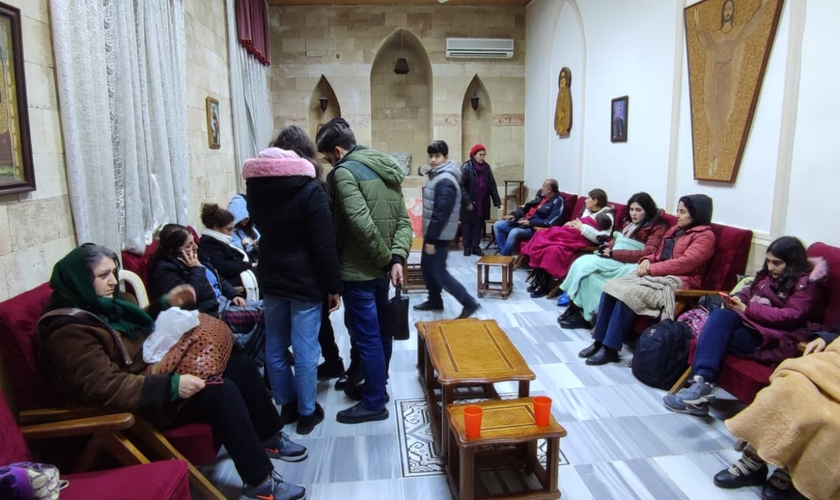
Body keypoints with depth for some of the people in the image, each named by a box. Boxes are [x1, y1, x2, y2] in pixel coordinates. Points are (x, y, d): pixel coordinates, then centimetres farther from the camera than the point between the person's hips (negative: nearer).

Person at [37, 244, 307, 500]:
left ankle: (269, 437, 18)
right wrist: (170, 386, -34)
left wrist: (166, 304, 10)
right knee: (222, 391, -27)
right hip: (144, 400, -10)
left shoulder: (101, 305, 8)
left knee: (242, 365, 2)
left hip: (157, 370, 10)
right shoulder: (69, 331, -20)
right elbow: (104, 387, -29)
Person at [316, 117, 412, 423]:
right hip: (381, 269, 9)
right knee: (379, 331, 19)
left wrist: (387, 258, -14)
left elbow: (361, 224, -26)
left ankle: (374, 403, 14)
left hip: (359, 271, -9)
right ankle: (379, 385, 35)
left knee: (366, 336, 2)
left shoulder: (344, 172, -14)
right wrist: (396, 258, -6)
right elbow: (404, 221, 5)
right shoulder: (385, 169, 12)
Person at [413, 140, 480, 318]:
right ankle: (435, 300, 34)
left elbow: (440, 214, -25)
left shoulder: (445, 181, -22)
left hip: (439, 235, -10)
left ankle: (469, 303, 4)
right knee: (426, 267, 18)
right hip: (432, 233, 10)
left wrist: (431, 240, -22)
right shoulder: (438, 176, 11)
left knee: (439, 272, -3)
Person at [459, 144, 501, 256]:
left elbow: (492, 185, 6)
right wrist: (467, 201, -19)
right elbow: (461, 186, -14)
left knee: (479, 225, 9)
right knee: (467, 224, 5)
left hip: (482, 203, 4)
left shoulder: (486, 167, 4)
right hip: (468, 203, -4)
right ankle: (467, 247, 16)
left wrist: (497, 201, 2)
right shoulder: (466, 167, -11)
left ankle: (476, 247, 19)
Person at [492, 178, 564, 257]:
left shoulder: (557, 201, -10)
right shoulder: (541, 196, 14)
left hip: (535, 228, -9)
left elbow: (550, 222, -19)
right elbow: (526, 207, 24)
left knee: (514, 232, -34)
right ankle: (504, 253, -7)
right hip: (522, 221, 9)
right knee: (497, 225, -2)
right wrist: (514, 215, 7)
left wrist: (530, 222, -19)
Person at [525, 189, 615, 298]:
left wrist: (582, 227, -18)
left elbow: (601, 238, -15)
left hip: (581, 241, -9)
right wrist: (570, 223, 8)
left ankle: (544, 285, -17)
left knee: (554, 250, -32)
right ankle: (539, 279, -13)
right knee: (541, 237, -12)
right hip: (572, 236, 9)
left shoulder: (606, 217, -3)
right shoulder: (588, 211, 24)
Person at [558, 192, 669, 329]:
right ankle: (576, 308, -20)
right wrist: (606, 247, 0)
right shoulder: (629, 223, 22)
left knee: (586, 265, -24)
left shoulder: (657, 227, -2)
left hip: (626, 263, -7)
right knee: (582, 262, -19)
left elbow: (648, 253, -14)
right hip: (613, 259, 8)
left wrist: (613, 253, -17)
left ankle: (582, 313, -15)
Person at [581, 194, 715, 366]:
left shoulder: (705, 235, -3)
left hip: (676, 282, -8)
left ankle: (610, 349, -22)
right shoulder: (675, 230, 23)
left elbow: (685, 262, -16)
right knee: (611, 286, -15)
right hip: (656, 275, 8)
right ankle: (599, 341, -13)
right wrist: (647, 261, 0)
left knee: (628, 294, -30)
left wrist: (651, 269, -16)